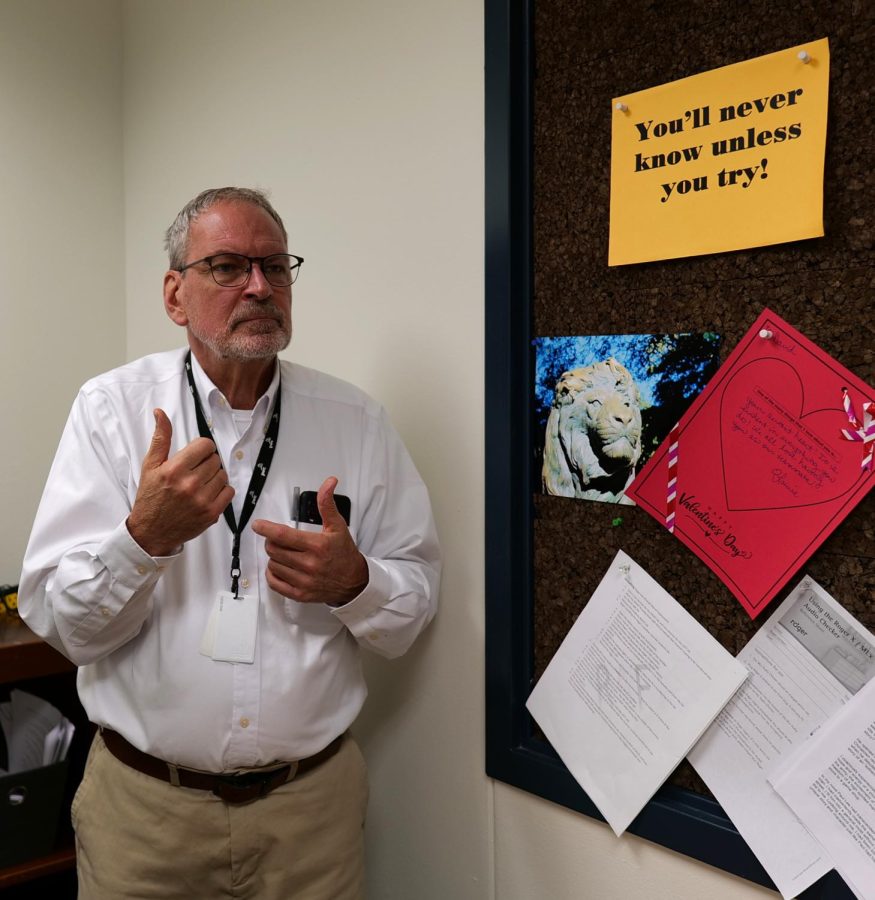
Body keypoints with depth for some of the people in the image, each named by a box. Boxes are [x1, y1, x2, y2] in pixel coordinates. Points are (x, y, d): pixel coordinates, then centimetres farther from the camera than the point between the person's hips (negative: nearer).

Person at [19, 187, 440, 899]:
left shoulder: (356, 421, -2)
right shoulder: (112, 409, -6)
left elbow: (418, 598, 0)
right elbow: (60, 622, -10)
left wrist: (354, 581, -20)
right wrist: (146, 535, -28)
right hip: (145, 804, -1)